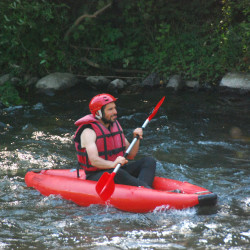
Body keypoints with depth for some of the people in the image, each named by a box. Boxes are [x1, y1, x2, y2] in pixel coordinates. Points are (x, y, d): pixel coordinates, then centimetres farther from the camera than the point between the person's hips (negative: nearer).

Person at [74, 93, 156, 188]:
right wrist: (113, 164, -46)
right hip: (96, 177, -8)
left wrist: (136, 139, -4)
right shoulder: (89, 131, -13)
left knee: (149, 161, -12)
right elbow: (94, 160, -29)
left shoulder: (115, 126, 12)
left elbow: (130, 155, 14)